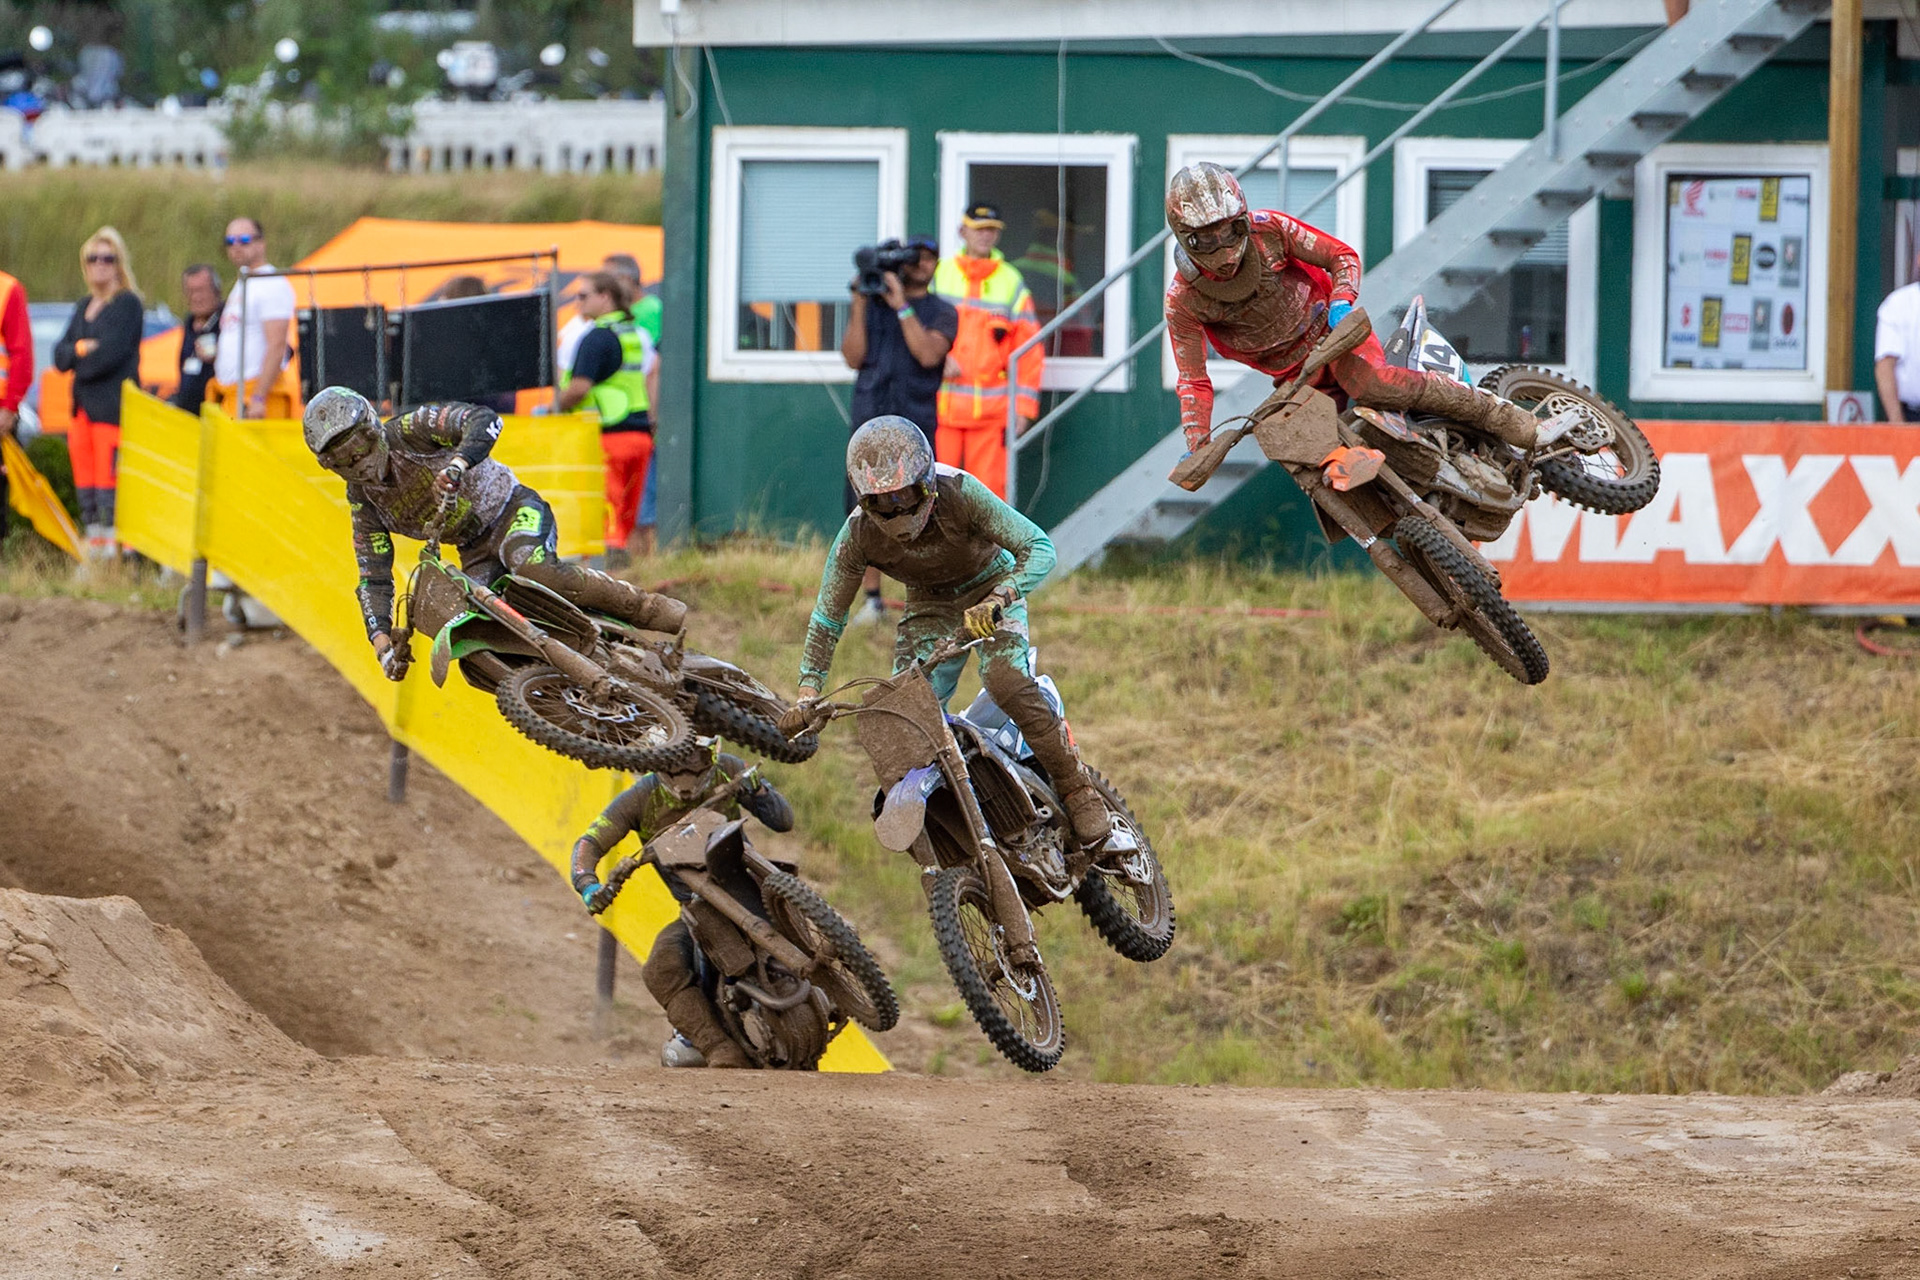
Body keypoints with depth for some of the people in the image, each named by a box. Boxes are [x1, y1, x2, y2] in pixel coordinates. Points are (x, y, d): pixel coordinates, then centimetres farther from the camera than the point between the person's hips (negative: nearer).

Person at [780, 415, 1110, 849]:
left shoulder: (960, 494, -31)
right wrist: (807, 695, -20)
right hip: (929, 607, 3)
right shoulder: (858, 536, -22)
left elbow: (1038, 547, -31)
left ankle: (1077, 789, -17)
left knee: (1007, 683, -30)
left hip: (992, 588, -3)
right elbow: (828, 617, -12)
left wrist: (997, 601, -49)